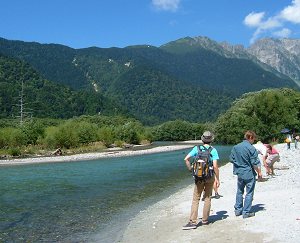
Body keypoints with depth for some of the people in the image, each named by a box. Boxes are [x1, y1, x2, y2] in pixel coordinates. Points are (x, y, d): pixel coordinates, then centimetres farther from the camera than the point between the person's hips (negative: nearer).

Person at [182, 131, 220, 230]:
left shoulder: (197, 148, -1)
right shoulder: (213, 150, -6)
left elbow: (186, 159, -8)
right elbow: (215, 166, -12)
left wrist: (190, 169, 4)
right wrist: (217, 179, -3)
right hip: (210, 176, 0)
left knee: (196, 199, 2)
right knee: (207, 198, 14)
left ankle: (193, 222, -4)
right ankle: (205, 220, 21)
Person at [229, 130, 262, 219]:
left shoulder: (236, 147, 2)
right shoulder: (251, 148, -15)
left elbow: (231, 159, 7)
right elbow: (255, 163, -14)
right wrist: (259, 172, -1)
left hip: (239, 173, 6)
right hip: (249, 173, -6)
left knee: (239, 192, 18)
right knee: (249, 193, 5)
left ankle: (238, 210, 25)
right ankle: (246, 212, 8)